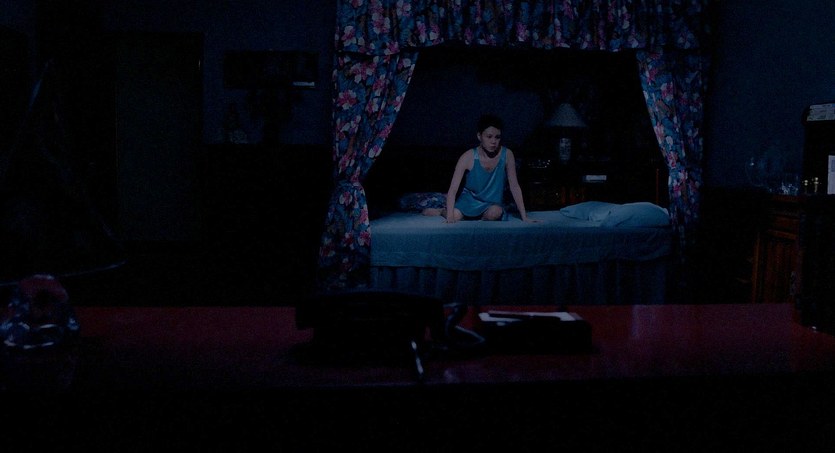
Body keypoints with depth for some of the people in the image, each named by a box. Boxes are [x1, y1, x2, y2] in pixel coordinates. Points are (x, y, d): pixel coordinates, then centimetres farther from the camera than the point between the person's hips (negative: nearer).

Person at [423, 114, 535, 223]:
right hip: (469, 201, 0)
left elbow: (514, 187, -9)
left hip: (493, 204, 0)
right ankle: (444, 211, 10)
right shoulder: (468, 157, -18)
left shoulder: (506, 155, -14)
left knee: (495, 212, -34)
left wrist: (524, 217, -13)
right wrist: (450, 217, -34)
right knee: (455, 216, -29)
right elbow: (452, 190, -21)